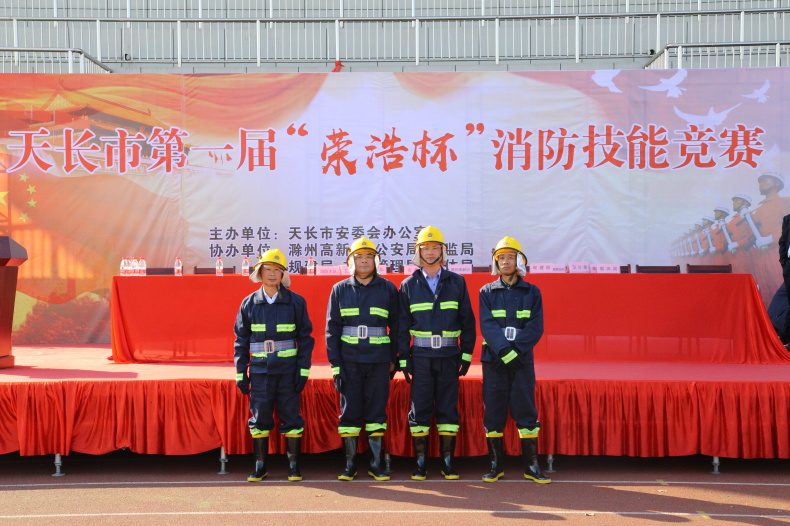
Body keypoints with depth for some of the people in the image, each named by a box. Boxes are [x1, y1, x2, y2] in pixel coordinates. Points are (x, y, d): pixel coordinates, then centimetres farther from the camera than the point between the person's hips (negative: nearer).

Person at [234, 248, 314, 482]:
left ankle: (293, 465, 14)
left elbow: (305, 337, 2)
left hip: (288, 370, -1)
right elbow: (241, 340, 10)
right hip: (260, 370, 2)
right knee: (259, 417, 5)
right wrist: (240, 373, 5)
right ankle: (260, 466, 16)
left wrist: (303, 369, -5)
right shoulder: (249, 303, 7)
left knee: (291, 416, 3)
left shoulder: (295, 302, 2)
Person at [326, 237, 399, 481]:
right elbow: (332, 328, 5)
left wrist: (394, 359, 7)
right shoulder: (340, 290, 6)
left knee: (377, 411, 4)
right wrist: (335, 364, -2)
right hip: (349, 361, 0)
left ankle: (376, 464, 14)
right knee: (349, 411, 4)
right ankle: (350, 464, 14)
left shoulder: (388, 289, 6)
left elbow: (396, 326, 10)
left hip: (379, 361, 0)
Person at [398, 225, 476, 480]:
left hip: (449, 356, 0)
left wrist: (466, 354, 2)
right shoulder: (409, 285, 6)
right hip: (421, 356, 0)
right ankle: (420, 463, 10)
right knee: (419, 408, 2)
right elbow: (402, 324, 6)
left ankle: (447, 461, 13)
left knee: (448, 408, 4)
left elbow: (467, 320, 7)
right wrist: (403, 358, 0)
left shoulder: (456, 282, 6)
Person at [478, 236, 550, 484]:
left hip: (522, 360, 0)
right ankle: (496, 465, 11)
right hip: (494, 361, 0)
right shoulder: (487, 292, 8)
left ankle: (531, 466, 7)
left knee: (526, 411, 0)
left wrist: (515, 351, -14)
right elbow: (487, 326, -4)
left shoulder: (532, 292, 8)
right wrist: (504, 351, -18)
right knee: (493, 412, 2)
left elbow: (535, 328, -2)